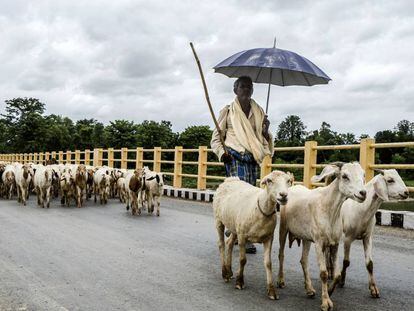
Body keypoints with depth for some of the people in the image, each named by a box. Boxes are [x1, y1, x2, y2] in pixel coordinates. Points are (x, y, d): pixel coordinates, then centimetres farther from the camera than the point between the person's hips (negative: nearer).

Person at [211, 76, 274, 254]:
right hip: (235, 157, -5)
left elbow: (263, 139, 22)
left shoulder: (258, 112, 17)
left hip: (252, 159, 5)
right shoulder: (228, 111, 6)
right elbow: (216, 137, 7)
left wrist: (266, 131, 0)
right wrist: (221, 152, -10)